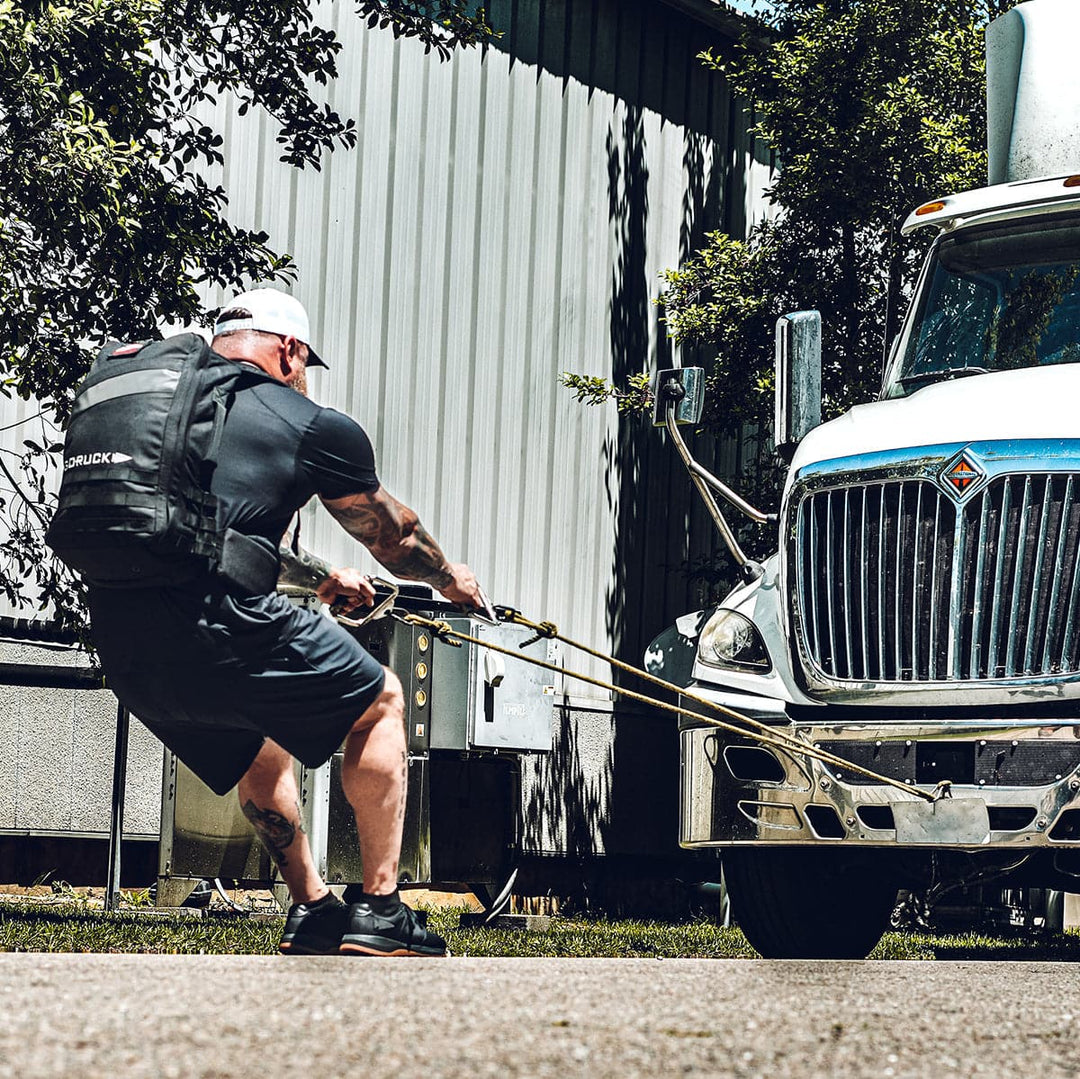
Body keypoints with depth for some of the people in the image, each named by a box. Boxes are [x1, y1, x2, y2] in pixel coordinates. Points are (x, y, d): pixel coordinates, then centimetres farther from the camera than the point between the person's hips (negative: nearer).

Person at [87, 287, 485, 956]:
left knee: (256, 744, 33)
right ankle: (379, 912, 14)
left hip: (122, 649, 7)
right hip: (218, 631, -6)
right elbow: (394, 538, 23)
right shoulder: (318, 428, 7)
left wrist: (321, 579, 53)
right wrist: (450, 578, 45)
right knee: (381, 701, 17)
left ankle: (312, 912, 32)